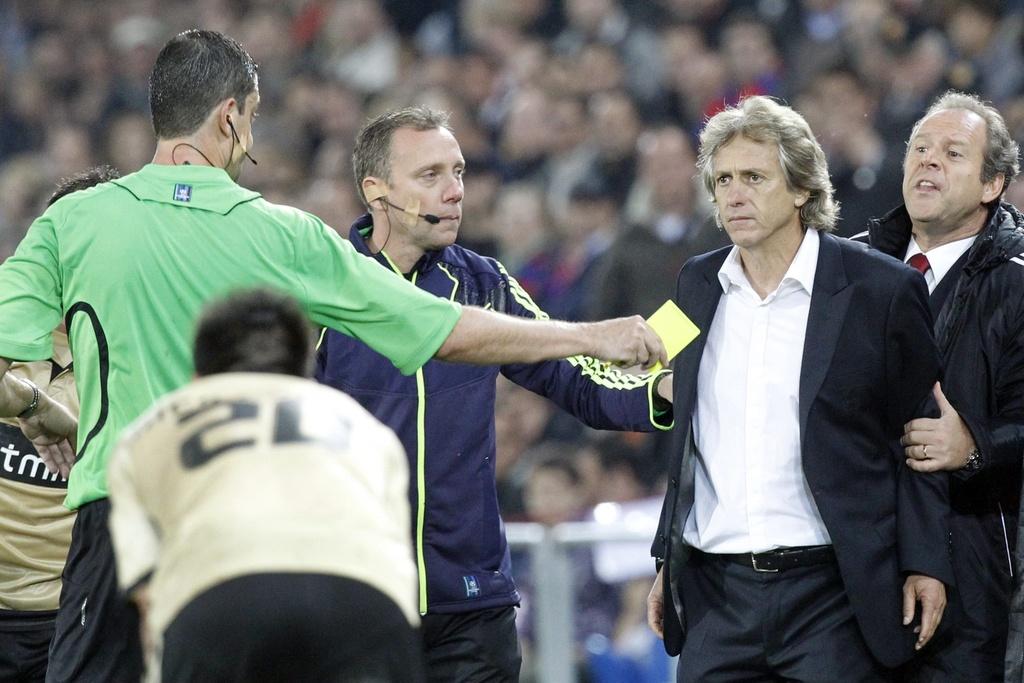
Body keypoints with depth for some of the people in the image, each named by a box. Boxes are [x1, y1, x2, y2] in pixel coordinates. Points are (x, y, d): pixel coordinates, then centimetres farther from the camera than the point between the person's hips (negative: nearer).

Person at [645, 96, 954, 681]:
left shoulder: (879, 290, -3)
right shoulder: (698, 285, 12)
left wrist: (925, 564, -4)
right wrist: (669, 562, 17)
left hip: (830, 595, -4)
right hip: (716, 594, 4)